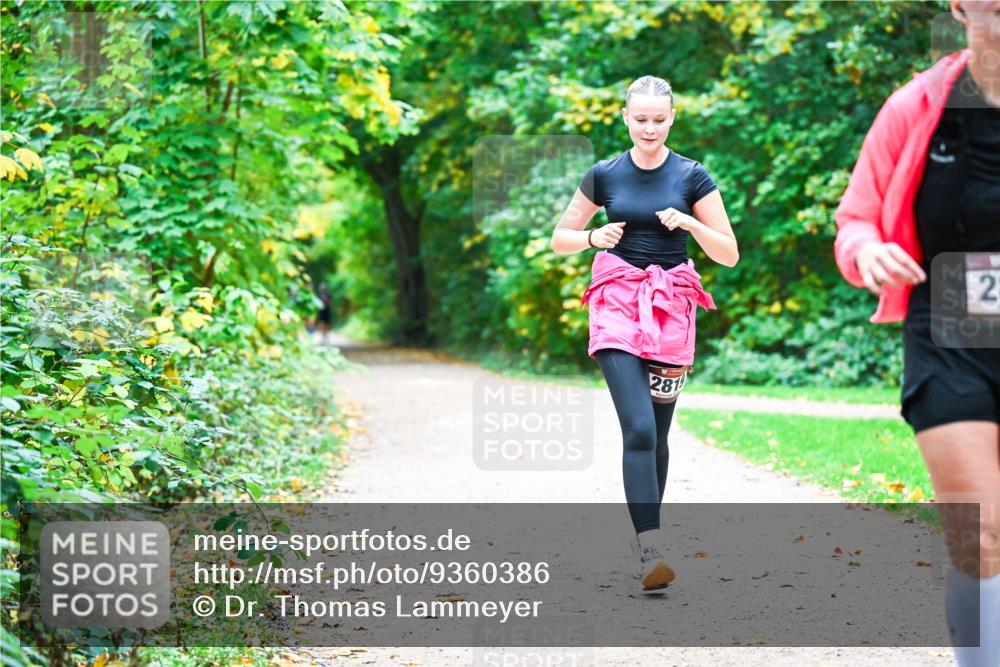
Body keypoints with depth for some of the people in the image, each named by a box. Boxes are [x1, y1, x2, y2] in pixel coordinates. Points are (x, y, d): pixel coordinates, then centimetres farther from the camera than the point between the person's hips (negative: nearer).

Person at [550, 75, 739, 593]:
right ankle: (649, 550, -24)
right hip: (617, 303, -1)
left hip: (671, 307, 1)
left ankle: (645, 539, 25)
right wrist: (595, 237, -9)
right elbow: (559, 240, 11)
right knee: (638, 428, -17)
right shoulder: (604, 175, 4)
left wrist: (690, 223, -15)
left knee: (656, 435, 8)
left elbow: (729, 255, 3)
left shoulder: (691, 177, 3)